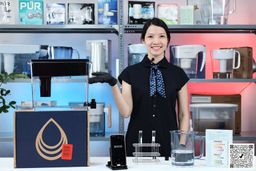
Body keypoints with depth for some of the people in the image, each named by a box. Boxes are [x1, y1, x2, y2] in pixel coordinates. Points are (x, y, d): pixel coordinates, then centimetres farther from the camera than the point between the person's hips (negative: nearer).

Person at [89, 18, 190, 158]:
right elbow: (126, 111, -8)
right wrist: (113, 84, -21)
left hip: (168, 144, 1)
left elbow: (184, 114, 5)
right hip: (137, 144, 0)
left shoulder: (178, 74, 3)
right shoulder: (130, 72, 1)